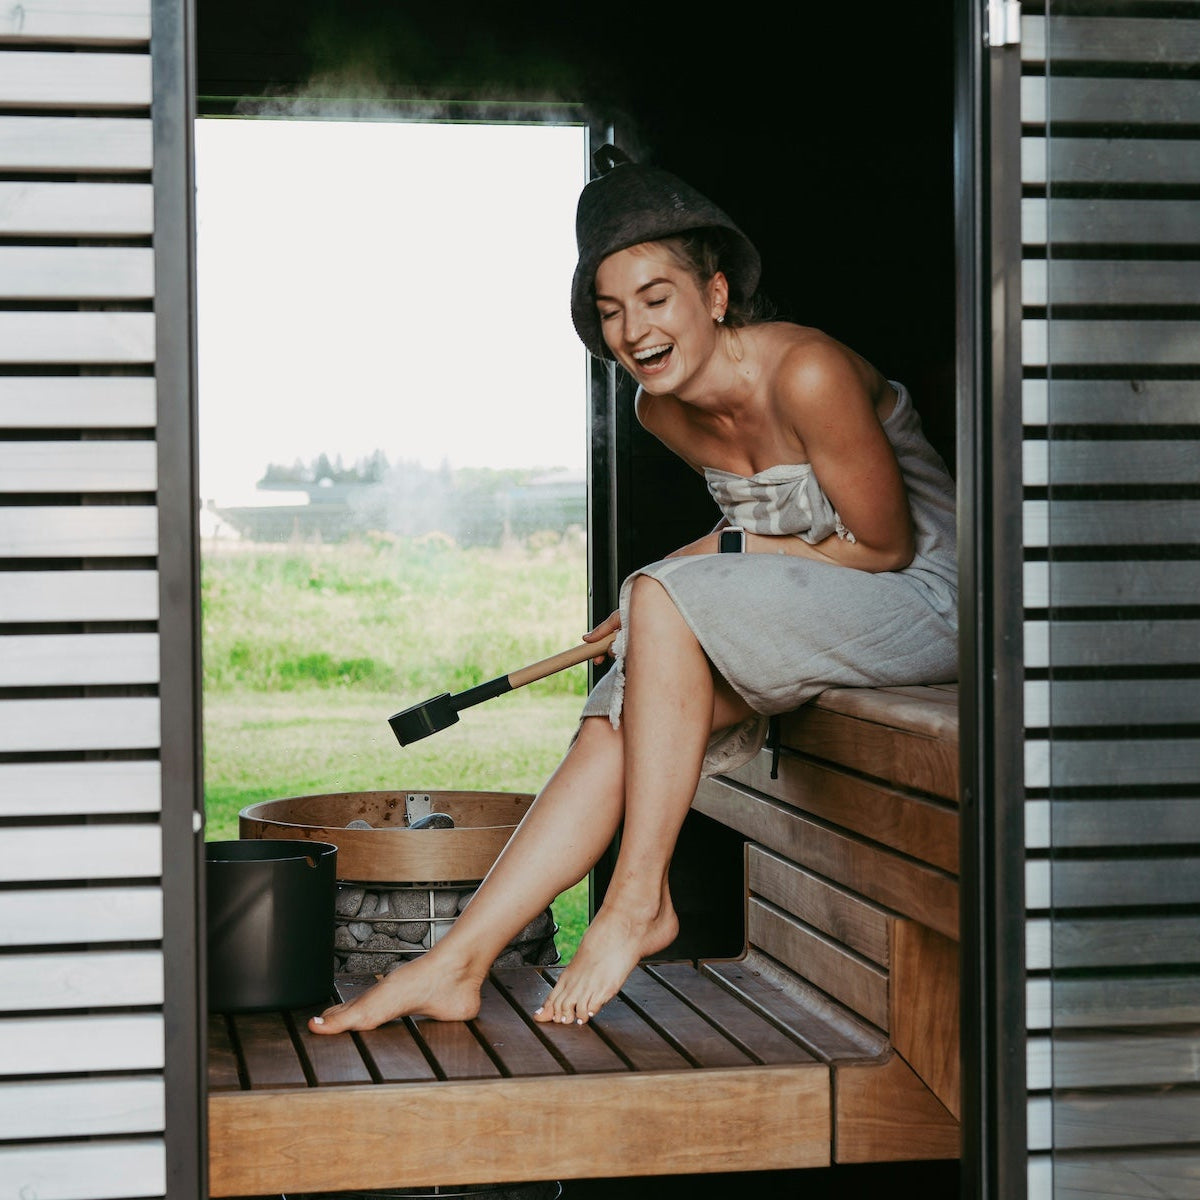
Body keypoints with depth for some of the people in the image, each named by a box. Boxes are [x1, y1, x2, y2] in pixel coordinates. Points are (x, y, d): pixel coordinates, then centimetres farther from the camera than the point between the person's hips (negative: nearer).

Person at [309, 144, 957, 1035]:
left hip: (924, 602, -7)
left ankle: (640, 900, -19)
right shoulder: (664, 410, 2)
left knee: (665, 599, -27)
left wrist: (724, 555, -13)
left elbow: (886, 546, -16)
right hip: (802, 619, 7)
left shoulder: (806, 375, -23)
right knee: (615, 722, -15)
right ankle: (455, 967, -15)